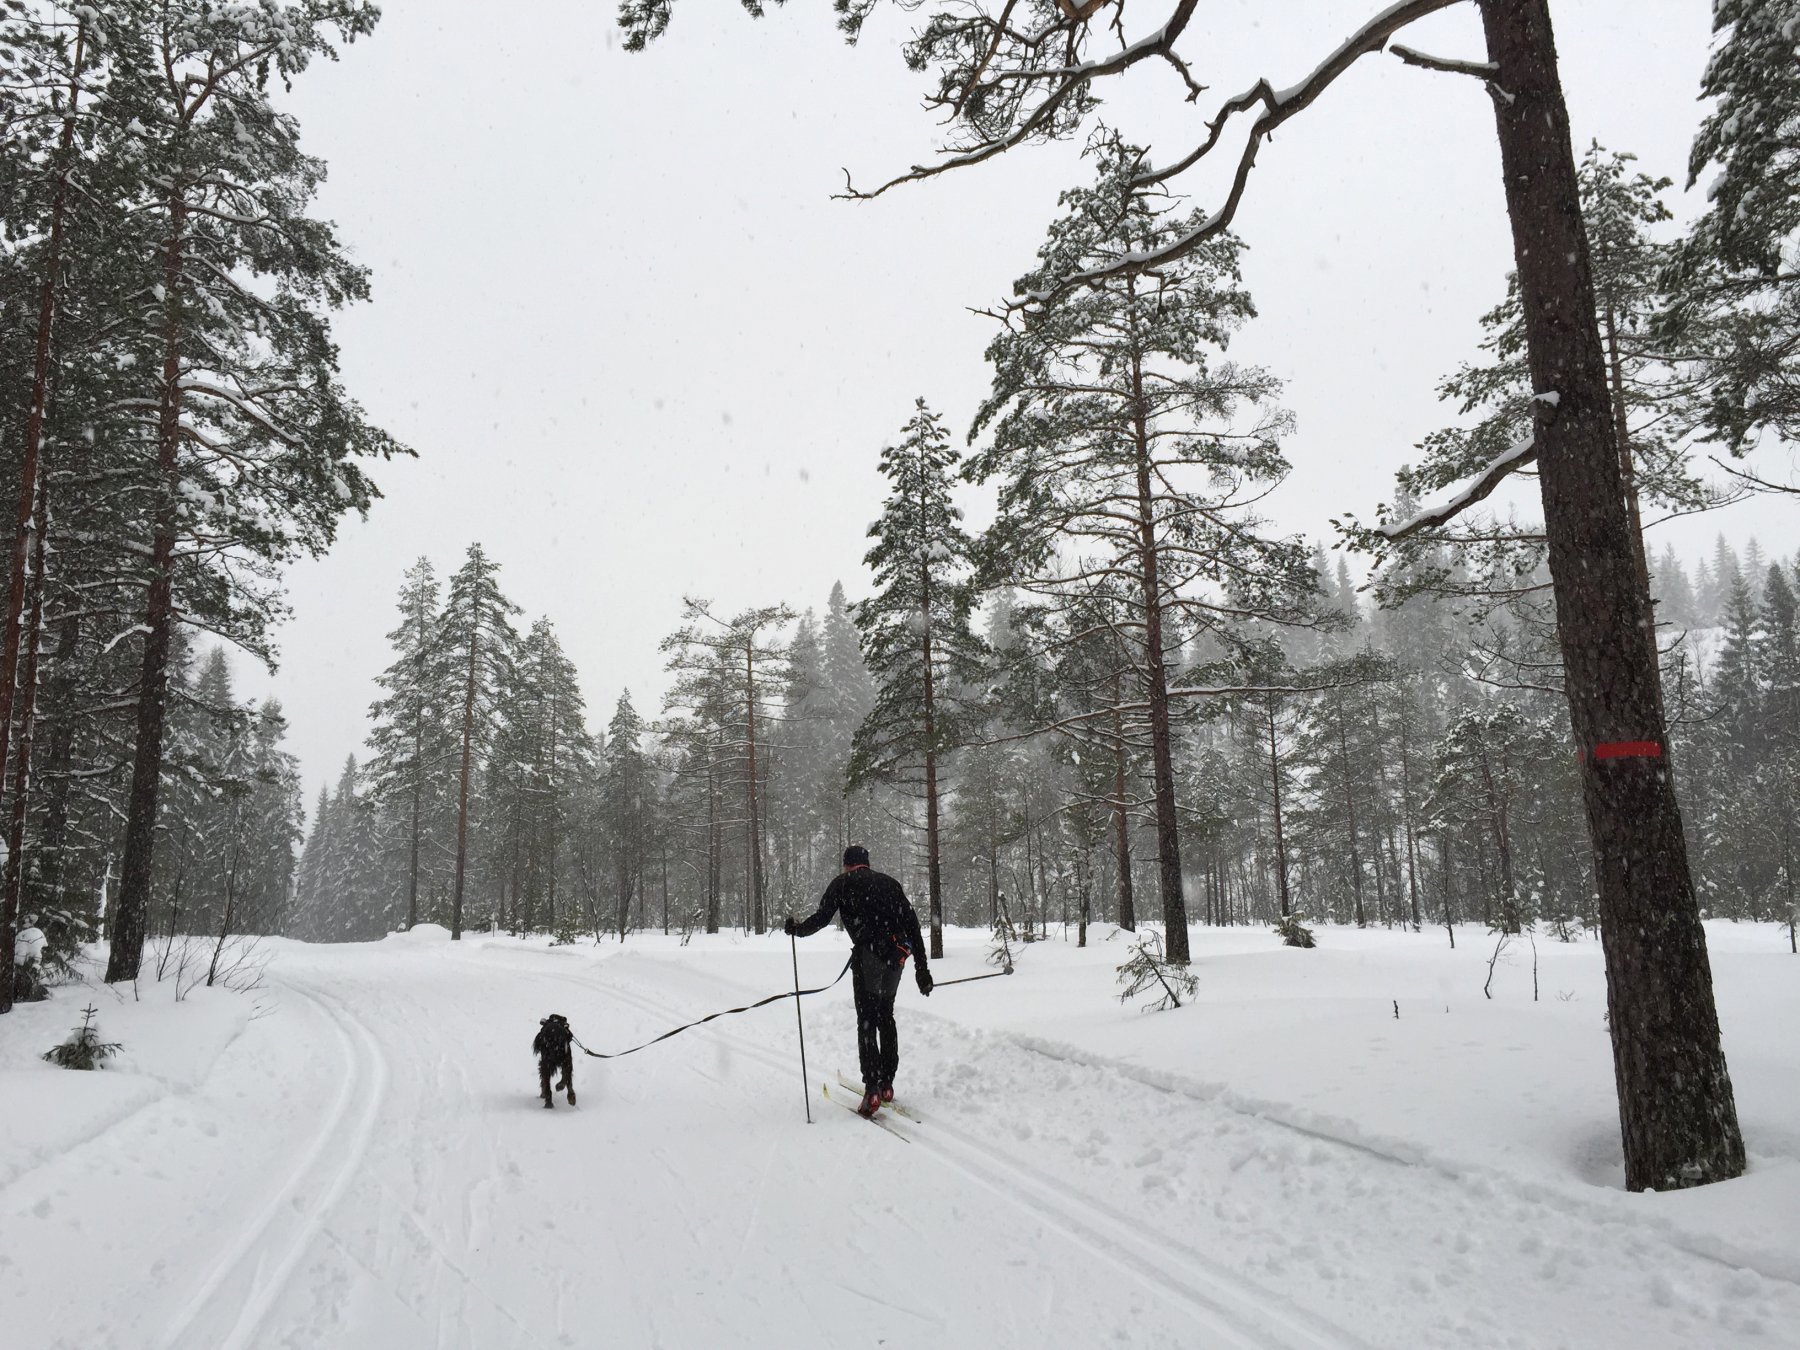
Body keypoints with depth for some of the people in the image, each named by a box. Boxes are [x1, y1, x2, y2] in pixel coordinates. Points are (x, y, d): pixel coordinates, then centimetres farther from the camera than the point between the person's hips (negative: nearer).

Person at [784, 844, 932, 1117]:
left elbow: (821, 918, 1)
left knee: (867, 1023, -2)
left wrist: (795, 929, 19)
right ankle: (887, 1085, 20)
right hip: (897, 955, 5)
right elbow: (912, 923, 16)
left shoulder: (843, 882, 10)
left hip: (869, 954, -5)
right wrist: (921, 966, 17)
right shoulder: (888, 882, 22)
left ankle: (872, 1090, -11)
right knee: (886, 1018, 18)